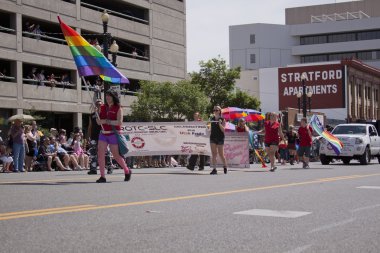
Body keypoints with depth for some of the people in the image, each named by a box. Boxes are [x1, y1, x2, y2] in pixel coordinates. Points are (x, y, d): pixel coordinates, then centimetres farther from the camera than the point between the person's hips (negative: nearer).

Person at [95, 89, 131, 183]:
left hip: (113, 134, -5)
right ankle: (102, 177, -4)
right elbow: (99, 122, 9)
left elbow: (119, 122, -15)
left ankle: (127, 171, 27)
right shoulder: (103, 107, 10)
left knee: (116, 156, 4)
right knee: (100, 154, -8)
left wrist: (107, 121, -20)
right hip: (103, 134, 5)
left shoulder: (118, 109, -4)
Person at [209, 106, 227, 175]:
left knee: (221, 154, 4)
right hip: (213, 137, 3)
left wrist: (220, 124, -24)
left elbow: (223, 130, -10)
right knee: (213, 154, -3)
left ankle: (225, 167, 27)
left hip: (220, 138, -3)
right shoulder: (212, 119, 8)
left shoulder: (222, 119, -4)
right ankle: (214, 169, -4)